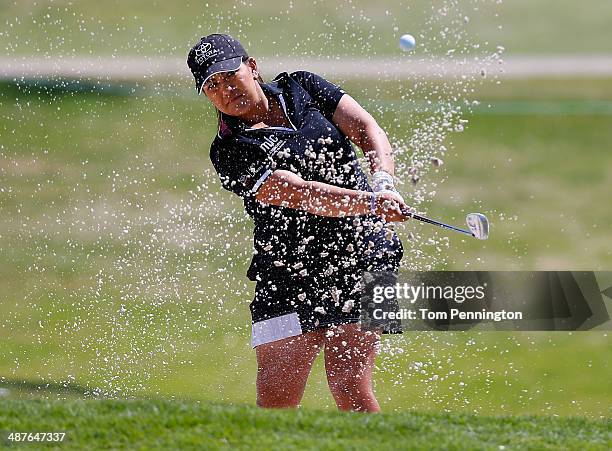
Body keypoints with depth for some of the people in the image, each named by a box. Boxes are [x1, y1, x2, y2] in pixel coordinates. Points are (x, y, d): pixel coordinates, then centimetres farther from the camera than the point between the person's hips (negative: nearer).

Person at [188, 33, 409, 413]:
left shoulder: (301, 87, 9)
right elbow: (300, 194, -19)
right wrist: (370, 202, -33)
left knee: (350, 388, -12)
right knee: (275, 402, -4)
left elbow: (367, 129, -1)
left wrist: (383, 181, -22)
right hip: (289, 276, -1)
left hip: (364, 256, 1)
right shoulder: (230, 151, -5)